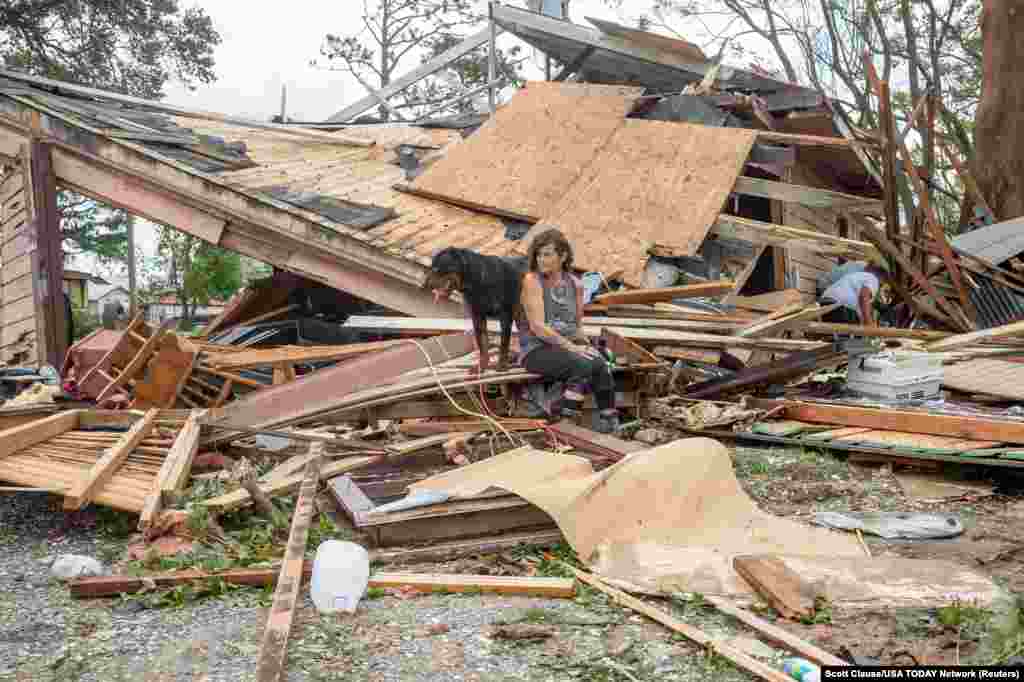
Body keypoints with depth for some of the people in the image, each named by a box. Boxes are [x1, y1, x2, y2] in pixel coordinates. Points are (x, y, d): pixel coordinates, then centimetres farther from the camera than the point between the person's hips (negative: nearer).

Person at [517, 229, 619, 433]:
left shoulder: (575, 284, 8)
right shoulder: (532, 280, -9)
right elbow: (537, 326, -16)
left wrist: (585, 345, -2)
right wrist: (571, 347, -19)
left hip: (568, 346, 5)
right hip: (537, 350, -5)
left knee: (601, 366, -25)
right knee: (584, 366, -31)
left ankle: (609, 419, -10)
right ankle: (565, 415, -14)